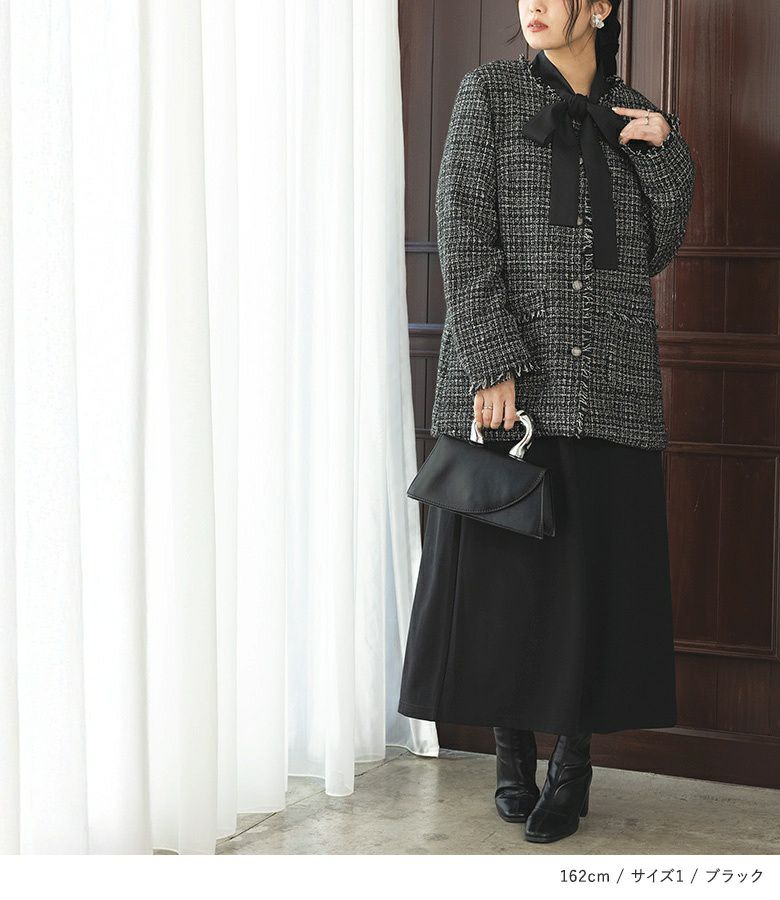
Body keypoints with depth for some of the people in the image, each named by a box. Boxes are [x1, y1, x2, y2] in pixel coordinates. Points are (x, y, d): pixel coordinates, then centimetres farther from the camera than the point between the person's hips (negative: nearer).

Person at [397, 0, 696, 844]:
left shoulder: (633, 114, 12)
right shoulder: (490, 91, 2)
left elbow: (654, 250, 10)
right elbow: (464, 234, -7)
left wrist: (663, 151, -3)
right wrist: (492, 365, -15)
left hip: (609, 380, 2)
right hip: (506, 368, -2)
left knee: (594, 568, 4)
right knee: (500, 560, 3)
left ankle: (574, 762, 17)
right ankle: (512, 751, 19)